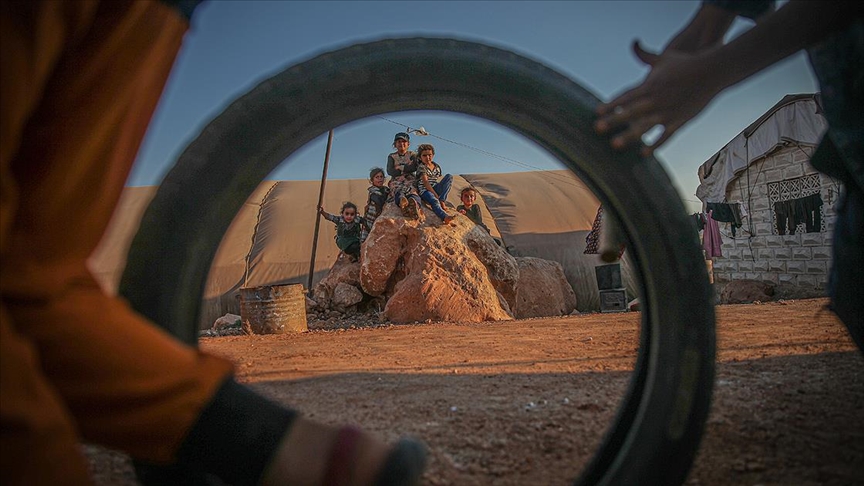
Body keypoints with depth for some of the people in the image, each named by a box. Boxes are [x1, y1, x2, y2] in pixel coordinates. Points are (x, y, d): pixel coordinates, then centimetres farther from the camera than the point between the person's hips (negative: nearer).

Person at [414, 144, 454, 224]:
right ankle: (445, 217, -68)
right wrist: (436, 195, -21)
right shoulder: (421, 167, -5)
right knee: (434, 201, -38)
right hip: (425, 190, -6)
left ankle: (442, 200, -23)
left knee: (449, 176, -9)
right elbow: (425, 182, -14)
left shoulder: (437, 167, 13)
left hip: (435, 189, 6)